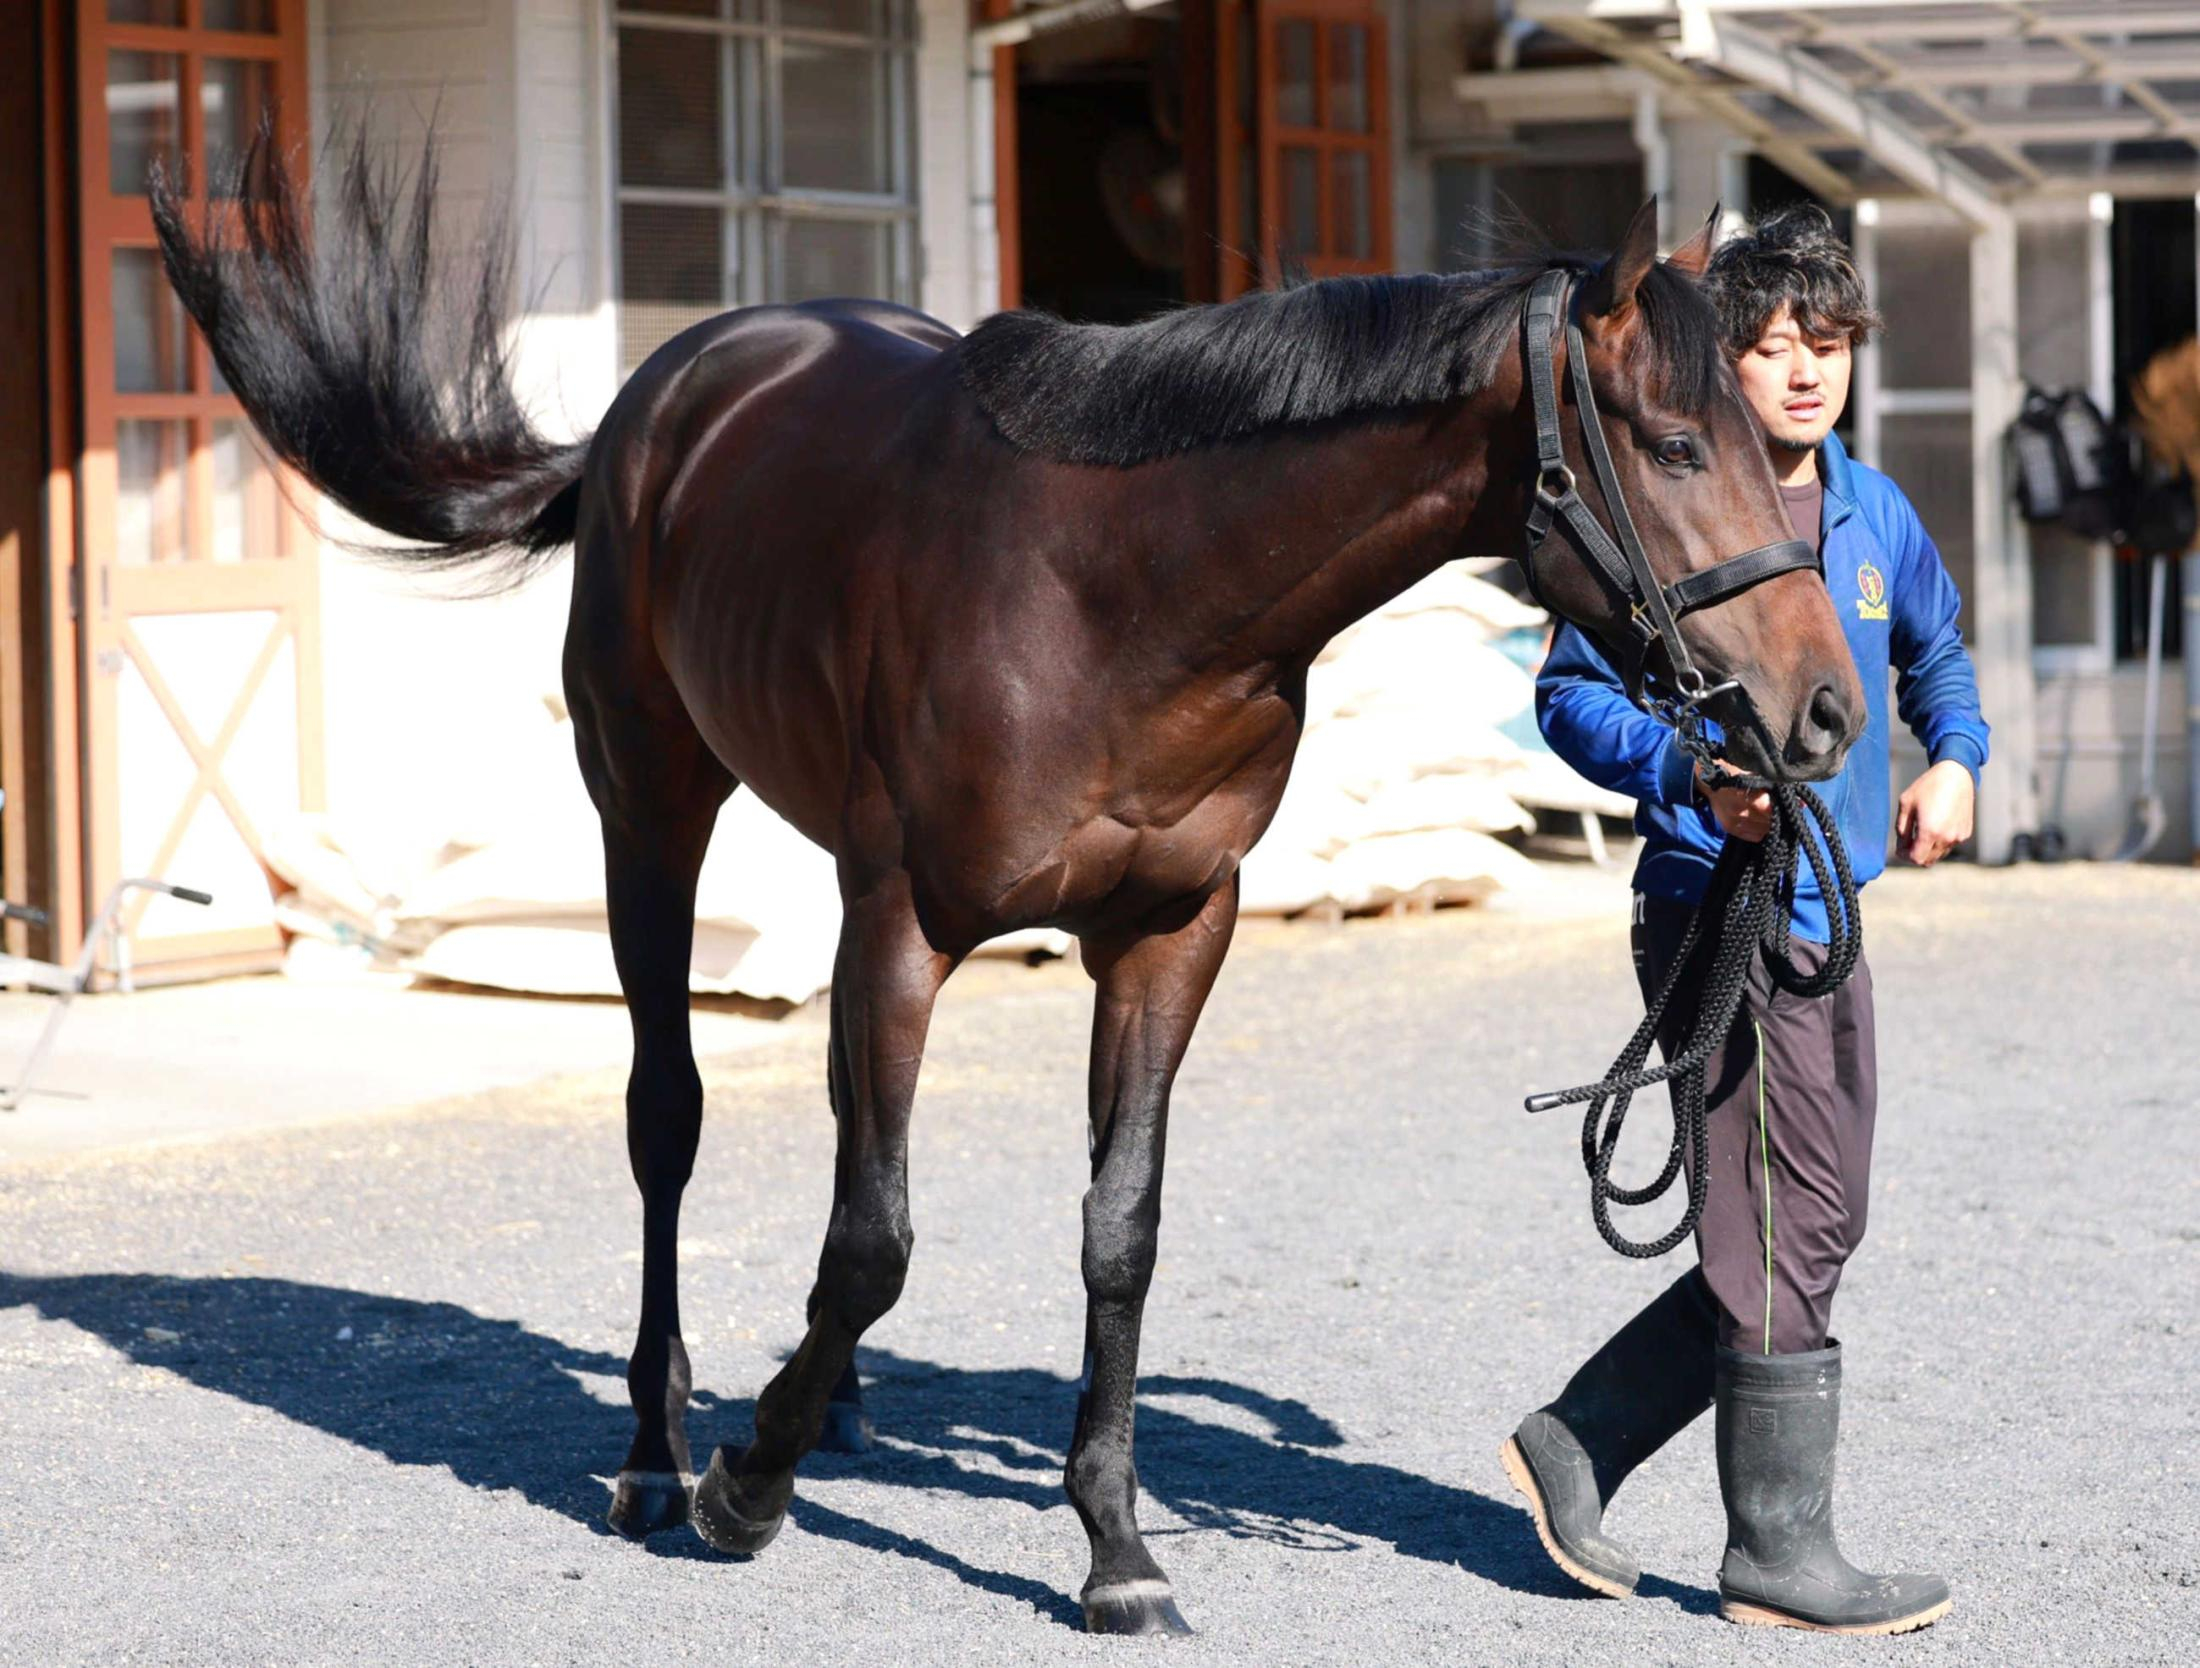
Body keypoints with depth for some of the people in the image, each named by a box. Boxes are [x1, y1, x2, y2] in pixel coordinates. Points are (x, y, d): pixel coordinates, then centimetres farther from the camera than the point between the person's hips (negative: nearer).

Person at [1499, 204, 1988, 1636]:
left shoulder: (1876, 514, 10)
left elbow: (1937, 654, 28)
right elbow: (1572, 696, -9)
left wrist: (1956, 761, 10)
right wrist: (1691, 776, -24)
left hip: (1828, 917, 8)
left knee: (1807, 1231, 13)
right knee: (1787, 1229, -5)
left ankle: (1576, 1447, 24)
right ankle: (1780, 1555, 5)